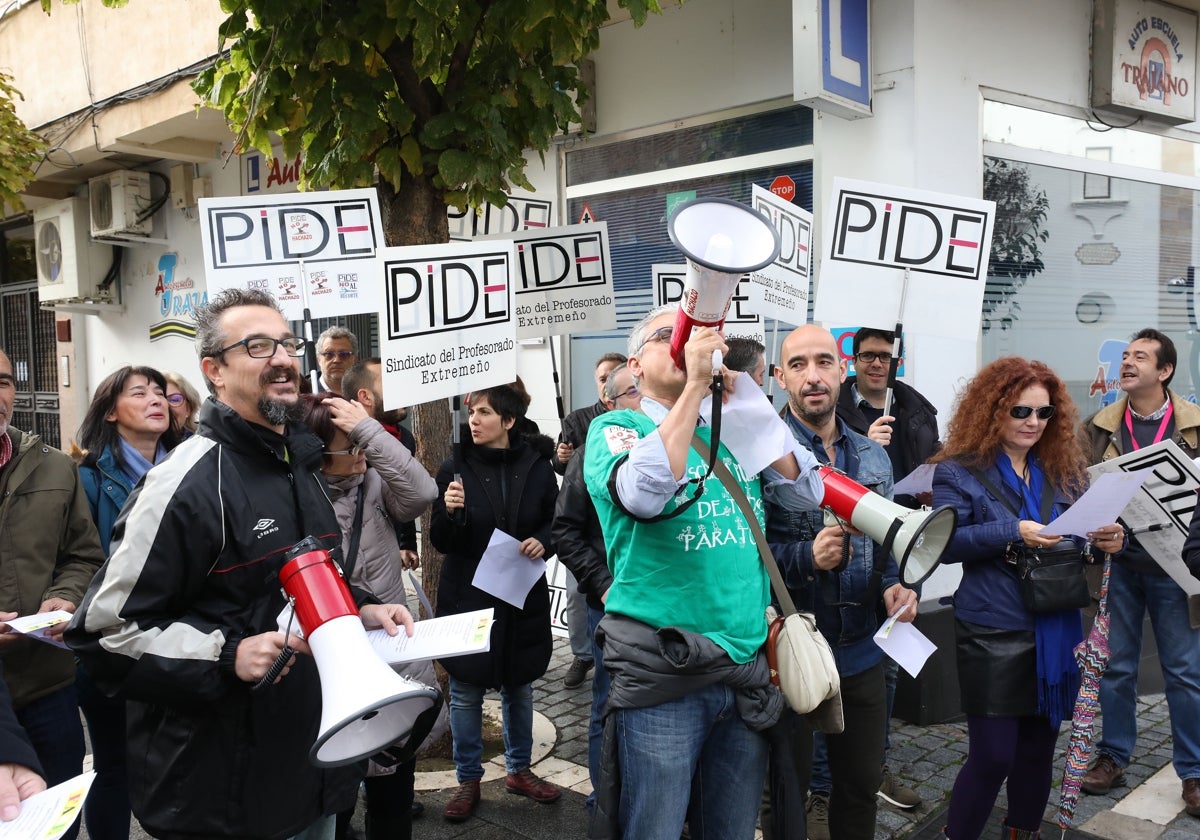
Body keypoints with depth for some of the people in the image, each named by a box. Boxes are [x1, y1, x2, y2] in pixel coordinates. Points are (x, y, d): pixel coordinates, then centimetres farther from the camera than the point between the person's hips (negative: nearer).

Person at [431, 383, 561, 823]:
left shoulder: (536, 467, -4)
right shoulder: (455, 469, -6)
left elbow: (556, 523, 7)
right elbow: (441, 542, -5)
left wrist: (543, 542, -14)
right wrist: (451, 512, -24)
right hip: (467, 597, -1)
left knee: (519, 686, 15)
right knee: (465, 692, 6)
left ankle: (519, 770, 34)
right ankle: (468, 780, 23)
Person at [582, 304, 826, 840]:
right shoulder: (615, 428, -1)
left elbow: (807, 493, 3)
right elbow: (643, 494, -22)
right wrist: (695, 385, -20)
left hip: (748, 669, 5)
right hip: (663, 673, -4)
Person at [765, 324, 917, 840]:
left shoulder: (873, 457, 7)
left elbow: (885, 543, 16)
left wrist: (894, 586, -3)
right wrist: (808, 557, -29)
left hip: (861, 654, 5)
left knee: (862, 786, 20)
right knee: (786, 792, 13)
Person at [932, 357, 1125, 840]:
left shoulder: (1065, 467, 9)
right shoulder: (961, 470, -6)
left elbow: (1084, 536, 10)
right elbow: (944, 543, -12)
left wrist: (1110, 540, -11)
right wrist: (1012, 533, -22)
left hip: (1056, 631, 5)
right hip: (993, 634, -5)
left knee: (1039, 746, 14)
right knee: (993, 755, -2)